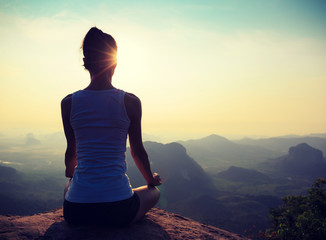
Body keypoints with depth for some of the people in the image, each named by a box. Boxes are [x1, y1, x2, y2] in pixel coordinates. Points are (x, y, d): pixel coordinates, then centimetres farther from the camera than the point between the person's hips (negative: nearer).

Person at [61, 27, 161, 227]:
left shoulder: (68, 103, -1)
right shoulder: (130, 102, -8)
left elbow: (71, 152, 12)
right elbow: (137, 151, 4)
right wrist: (151, 179, 26)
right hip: (118, 210, -4)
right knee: (154, 192, 30)